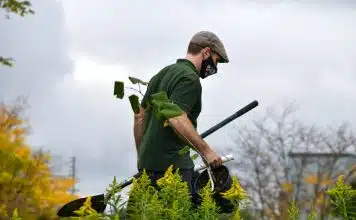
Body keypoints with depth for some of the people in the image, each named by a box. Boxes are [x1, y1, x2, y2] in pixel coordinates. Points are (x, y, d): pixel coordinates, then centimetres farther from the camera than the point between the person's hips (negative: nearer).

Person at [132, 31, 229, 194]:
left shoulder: (162, 74, 20)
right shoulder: (189, 79, -10)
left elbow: (140, 116, 24)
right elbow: (177, 118, -25)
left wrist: (141, 156, 29)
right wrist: (206, 150, -21)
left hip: (147, 162, 10)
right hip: (171, 163, -10)